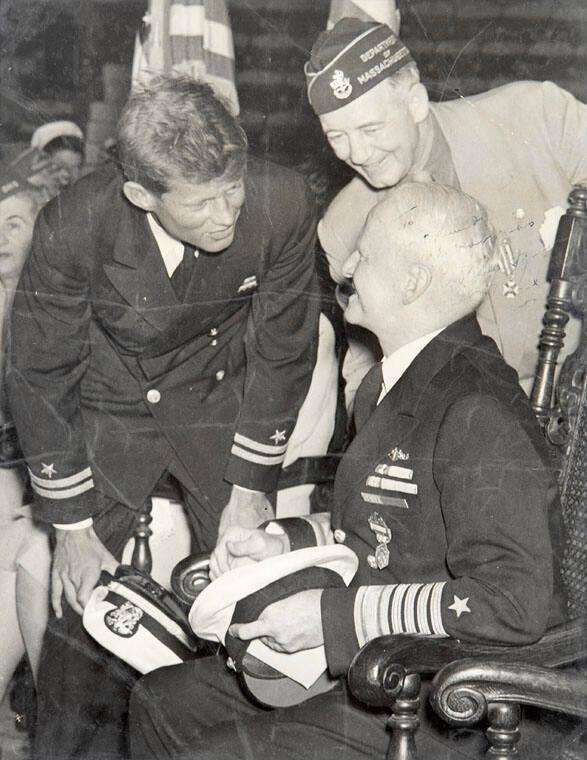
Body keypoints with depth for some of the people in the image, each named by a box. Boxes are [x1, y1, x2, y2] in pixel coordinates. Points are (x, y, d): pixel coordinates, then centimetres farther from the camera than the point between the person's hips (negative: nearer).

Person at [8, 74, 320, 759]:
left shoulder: (282, 203, -26)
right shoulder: (72, 229, -28)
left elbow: (280, 351, -10)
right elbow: (39, 379, -14)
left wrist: (252, 485, -6)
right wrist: (71, 523, -11)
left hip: (221, 404, 1)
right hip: (109, 410, -1)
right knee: (83, 604, -5)